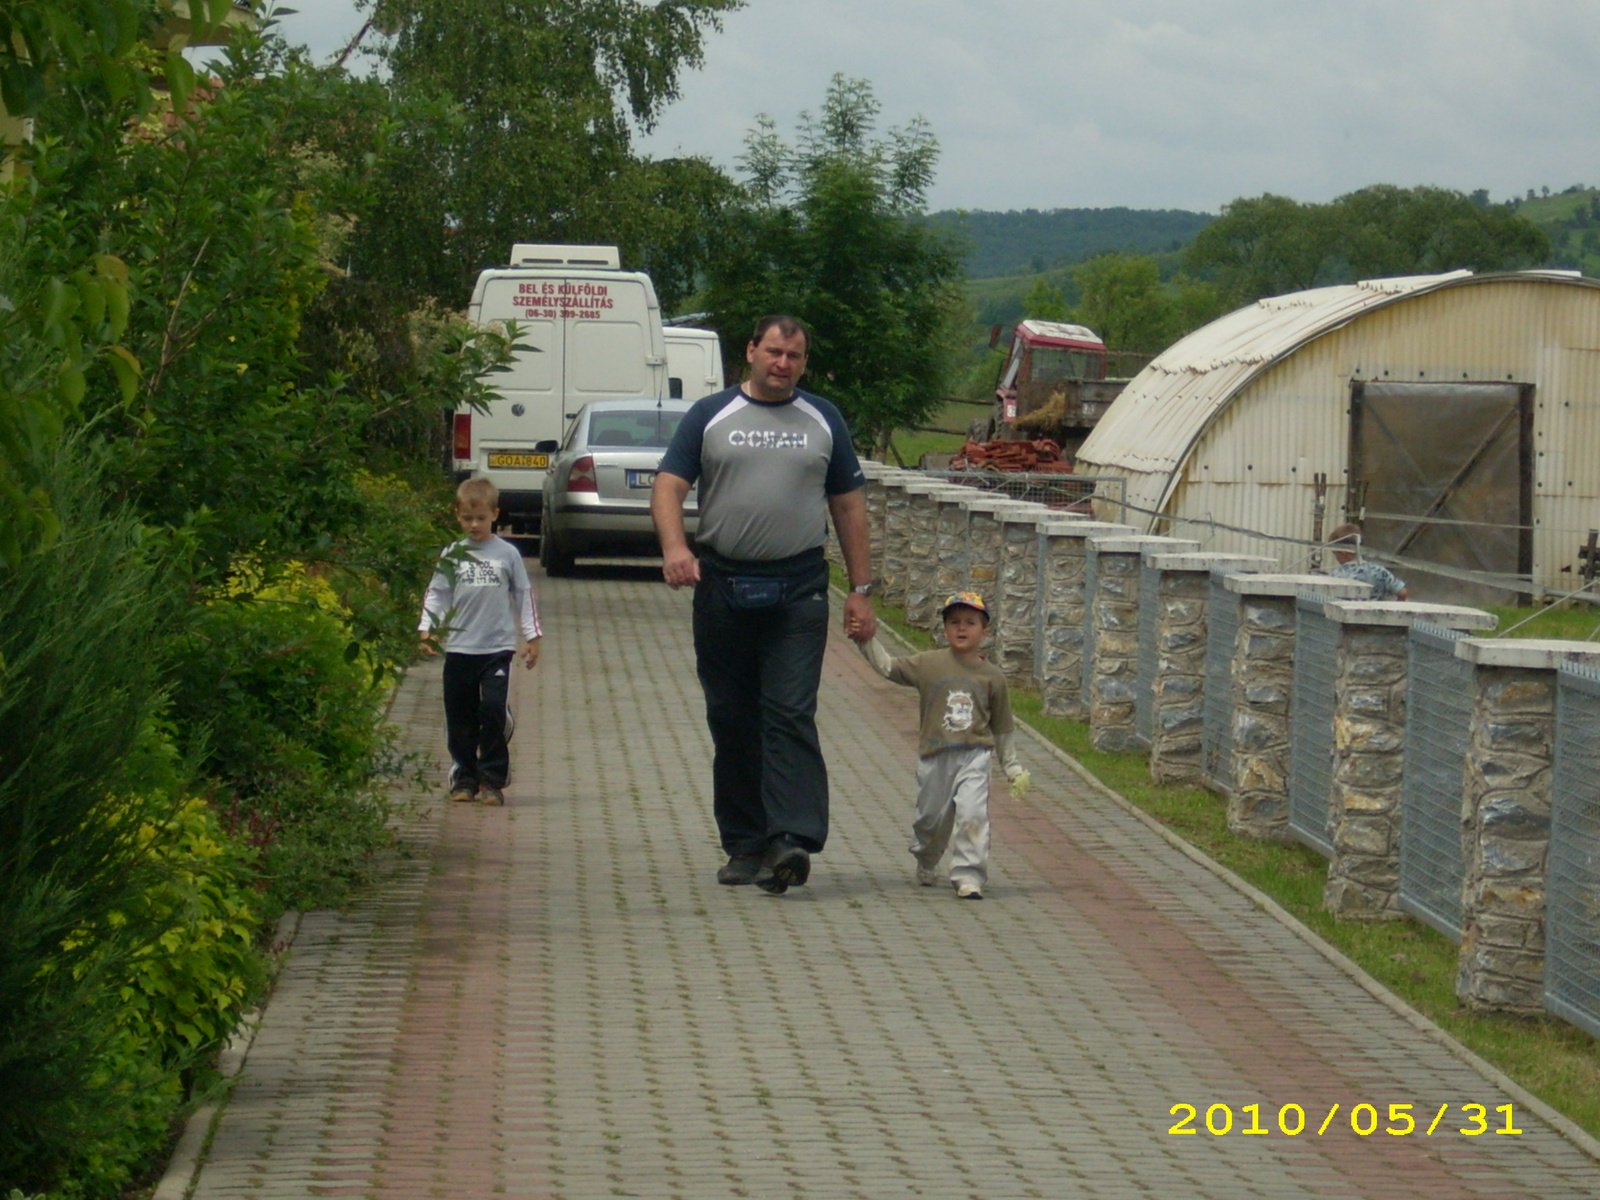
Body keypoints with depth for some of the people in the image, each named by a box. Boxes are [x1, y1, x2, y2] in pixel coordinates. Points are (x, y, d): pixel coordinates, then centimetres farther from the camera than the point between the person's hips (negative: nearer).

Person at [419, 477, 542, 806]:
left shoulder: (507, 554, 4)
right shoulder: (451, 555, 6)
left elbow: (523, 595, 9)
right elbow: (436, 595, 7)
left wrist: (532, 636, 5)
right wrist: (427, 629, -6)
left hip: (498, 647, -2)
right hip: (459, 648, 2)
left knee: (495, 710, -11)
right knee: (460, 717, 5)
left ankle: (492, 780, -3)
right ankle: (463, 778, 16)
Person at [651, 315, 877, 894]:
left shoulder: (823, 421, 12)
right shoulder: (711, 417, 8)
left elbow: (848, 506, 14)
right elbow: (668, 486, 0)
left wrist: (861, 590, 8)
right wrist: (674, 546, -20)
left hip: (798, 589, -1)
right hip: (722, 586, 1)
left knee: (791, 716, -12)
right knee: (732, 721, 6)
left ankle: (791, 841, -20)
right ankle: (744, 845, 15)